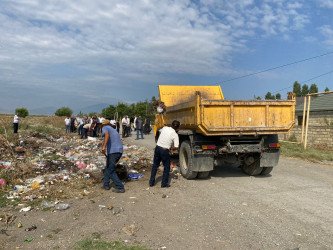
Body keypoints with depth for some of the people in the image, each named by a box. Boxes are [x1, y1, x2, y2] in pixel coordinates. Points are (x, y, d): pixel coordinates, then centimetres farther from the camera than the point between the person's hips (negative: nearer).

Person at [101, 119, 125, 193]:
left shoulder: (105, 128, 6)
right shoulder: (114, 130, 29)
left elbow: (107, 134, -18)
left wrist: (104, 146, -30)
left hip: (112, 152, -8)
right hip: (120, 151, 8)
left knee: (111, 171, 1)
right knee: (107, 168, 22)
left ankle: (120, 188, 1)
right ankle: (106, 185, 26)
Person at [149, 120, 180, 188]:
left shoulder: (165, 128, 3)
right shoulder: (175, 135, -10)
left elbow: (160, 131, 27)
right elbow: (176, 147, -19)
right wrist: (171, 149, 4)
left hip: (157, 147, 5)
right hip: (165, 151, -5)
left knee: (155, 165, 19)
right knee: (166, 167, 13)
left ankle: (151, 182, 25)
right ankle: (164, 183, 17)